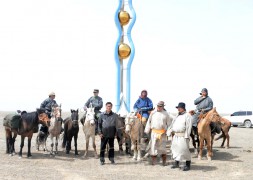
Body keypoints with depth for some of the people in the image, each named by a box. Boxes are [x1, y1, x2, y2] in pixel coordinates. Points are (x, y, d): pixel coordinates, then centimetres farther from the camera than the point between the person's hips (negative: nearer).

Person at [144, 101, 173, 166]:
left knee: (162, 147, 3)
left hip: (162, 133, -1)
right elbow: (149, 121, 9)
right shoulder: (153, 113, 6)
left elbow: (169, 123, 8)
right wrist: (147, 130, 6)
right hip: (154, 132, 1)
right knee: (153, 146, 2)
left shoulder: (166, 114, 4)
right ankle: (153, 161, 13)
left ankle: (164, 162, 15)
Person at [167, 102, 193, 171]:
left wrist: (186, 136, -21)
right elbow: (172, 124, 20)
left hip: (183, 136, -8)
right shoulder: (177, 116, 16)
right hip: (176, 136, 8)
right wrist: (169, 132, 13)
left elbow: (188, 127, -15)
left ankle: (188, 165, 4)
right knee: (175, 148, 12)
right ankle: (176, 163, 24)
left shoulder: (187, 116, -8)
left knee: (184, 149, -7)